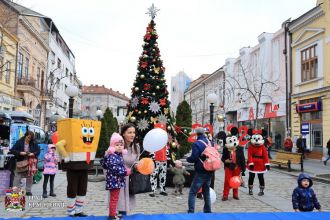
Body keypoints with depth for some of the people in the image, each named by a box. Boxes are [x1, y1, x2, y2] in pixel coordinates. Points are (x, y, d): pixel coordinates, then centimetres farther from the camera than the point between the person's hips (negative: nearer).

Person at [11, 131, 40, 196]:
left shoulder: (33, 144, 2)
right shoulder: (19, 142, -4)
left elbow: (38, 151, 6)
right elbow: (12, 150, -5)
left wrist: (33, 154, -14)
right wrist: (20, 153, -20)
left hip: (30, 163, 3)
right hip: (20, 162, -2)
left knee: (30, 177, 8)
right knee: (17, 176, -2)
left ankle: (28, 191, 19)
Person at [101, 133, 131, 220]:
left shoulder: (120, 155, 11)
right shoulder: (111, 156, -19)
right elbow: (114, 168, -25)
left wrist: (126, 170, 5)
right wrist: (125, 172, -19)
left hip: (118, 180, 10)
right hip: (113, 180, -10)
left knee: (115, 198, 18)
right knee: (114, 198, -1)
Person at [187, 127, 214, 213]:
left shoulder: (196, 144, -14)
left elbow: (194, 158, -19)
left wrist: (187, 159, 0)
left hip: (201, 172, -6)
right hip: (210, 171, 7)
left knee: (192, 192, 0)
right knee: (206, 192, 19)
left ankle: (191, 212, -4)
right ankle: (208, 211, 25)